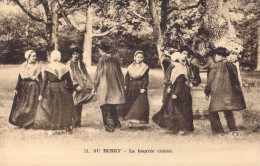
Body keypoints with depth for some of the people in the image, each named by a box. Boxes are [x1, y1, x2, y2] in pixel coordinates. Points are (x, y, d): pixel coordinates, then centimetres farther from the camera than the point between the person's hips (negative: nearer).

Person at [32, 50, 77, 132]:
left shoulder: (48, 67, -7)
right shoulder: (64, 67, 0)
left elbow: (45, 81, -8)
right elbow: (69, 81, 2)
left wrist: (41, 93, -4)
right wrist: (71, 91, 12)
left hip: (50, 90, -3)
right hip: (62, 89, 3)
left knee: (50, 109, 5)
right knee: (64, 108, 14)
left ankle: (51, 128, 0)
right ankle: (68, 127, 16)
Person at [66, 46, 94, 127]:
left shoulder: (81, 64, 13)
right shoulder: (69, 63, -2)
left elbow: (85, 75, 13)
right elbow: (70, 76, -10)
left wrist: (90, 86, 1)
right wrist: (76, 85, -20)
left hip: (81, 87, 5)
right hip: (73, 87, -5)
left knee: (79, 105, 7)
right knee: (73, 104, -9)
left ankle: (78, 121, 14)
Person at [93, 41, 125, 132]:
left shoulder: (102, 59, -10)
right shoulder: (114, 60, 6)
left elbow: (98, 74, -9)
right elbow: (120, 74, 11)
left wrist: (95, 87, -1)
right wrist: (121, 86, 20)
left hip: (104, 87, -6)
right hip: (115, 86, 6)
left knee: (105, 108, 0)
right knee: (112, 107, 19)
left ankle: (108, 125, -2)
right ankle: (116, 123, 25)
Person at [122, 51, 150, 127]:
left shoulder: (145, 67, 0)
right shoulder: (130, 67, 7)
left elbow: (146, 79, -3)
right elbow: (127, 77, 11)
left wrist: (143, 88, -12)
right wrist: (125, 85, 1)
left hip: (140, 88, -2)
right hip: (131, 88, 2)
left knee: (140, 104, -8)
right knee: (129, 104, 3)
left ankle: (140, 121, -4)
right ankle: (130, 121, 10)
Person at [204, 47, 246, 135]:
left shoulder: (216, 67, -11)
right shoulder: (232, 66, 4)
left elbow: (210, 81, -4)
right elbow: (236, 80, 10)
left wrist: (207, 91, 10)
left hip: (218, 94, -6)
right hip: (230, 93, 6)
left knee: (213, 112, 4)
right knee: (228, 112, 18)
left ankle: (218, 130, 0)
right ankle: (233, 129, 16)